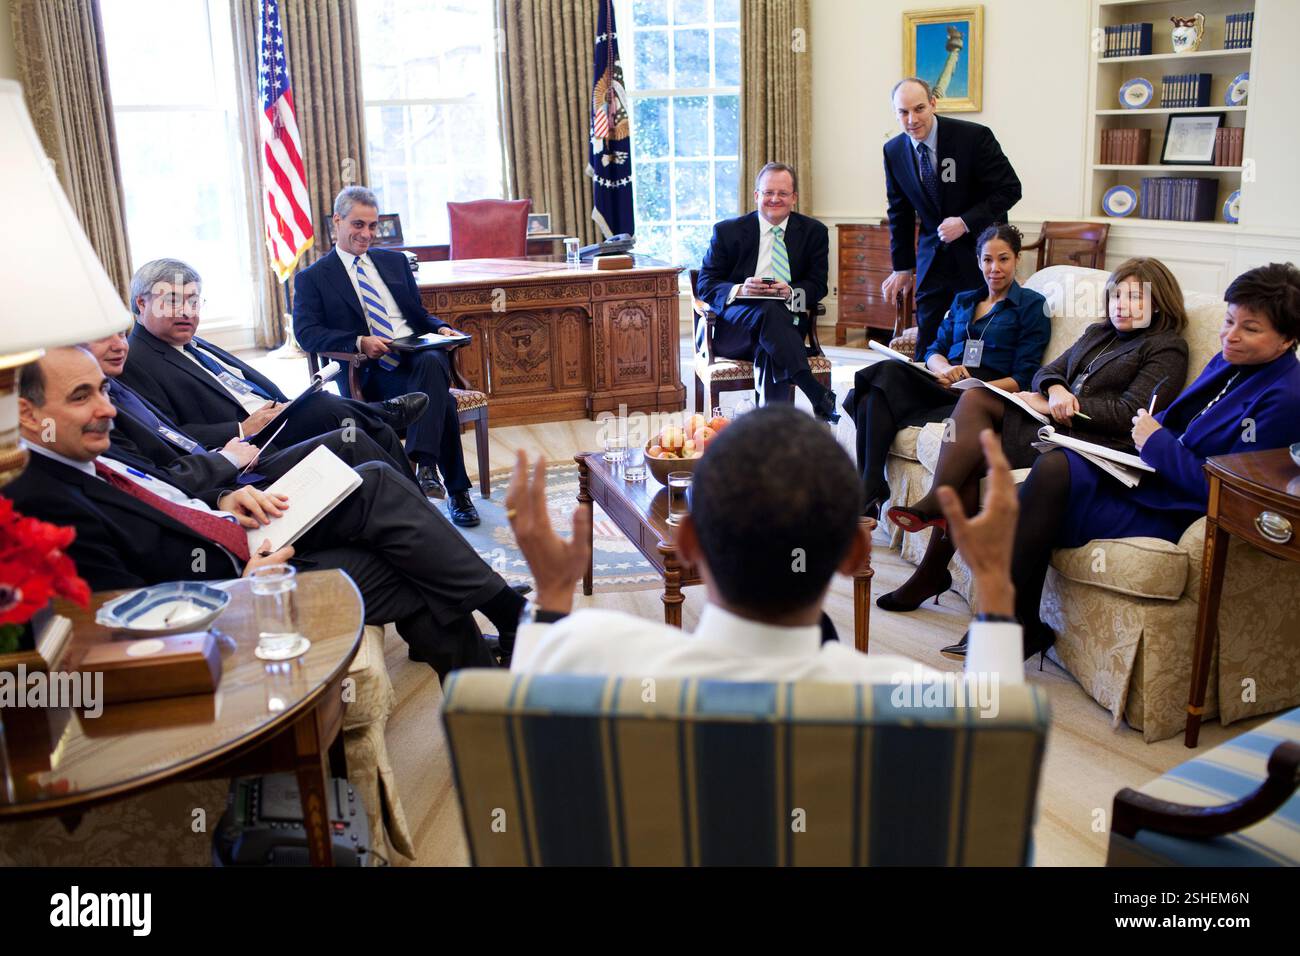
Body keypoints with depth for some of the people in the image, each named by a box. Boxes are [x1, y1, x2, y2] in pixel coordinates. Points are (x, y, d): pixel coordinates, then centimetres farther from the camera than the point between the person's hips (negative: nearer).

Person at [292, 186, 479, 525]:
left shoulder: (394, 261, 25)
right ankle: (456, 490, -26)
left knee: (432, 362, -36)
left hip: (420, 354, 4)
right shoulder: (312, 278, 10)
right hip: (373, 373, -4)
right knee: (441, 399, -33)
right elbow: (306, 332, -4)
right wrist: (359, 342, -20)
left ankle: (425, 464, -42)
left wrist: (440, 328, 3)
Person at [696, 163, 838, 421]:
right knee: (769, 310, -35)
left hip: (789, 320, 1)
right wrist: (739, 290, -18)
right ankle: (820, 397, -42)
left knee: (771, 351, -35)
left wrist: (790, 292, -17)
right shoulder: (727, 231, 8)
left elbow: (818, 285, 7)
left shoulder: (813, 232, 13)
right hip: (733, 328, -1)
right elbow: (705, 285, 4)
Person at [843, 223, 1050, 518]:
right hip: (945, 386, 6)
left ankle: (869, 494, -34)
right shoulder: (963, 301, 28)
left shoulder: (1031, 305, 10)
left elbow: (1023, 378, 1)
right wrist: (944, 368, -8)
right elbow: (934, 350, 17)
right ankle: (870, 491, -34)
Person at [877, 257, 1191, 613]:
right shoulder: (1098, 333, 28)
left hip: (1091, 443, -8)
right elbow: (1046, 372, 20)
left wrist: (1053, 407, -11)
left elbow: (1129, 413, -9)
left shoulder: (1167, 349, 4)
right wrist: (1055, 390, -7)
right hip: (1056, 424, 8)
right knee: (975, 397, -18)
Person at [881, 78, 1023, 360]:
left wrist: (965, 222, -21)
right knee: (927, 343, 4)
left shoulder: (974, 136, -15)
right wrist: (902, 267, 11)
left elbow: (1009, 189, -11)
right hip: (933, 258, 4)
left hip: (978, 253, -4)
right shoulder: (894, 151, -1)